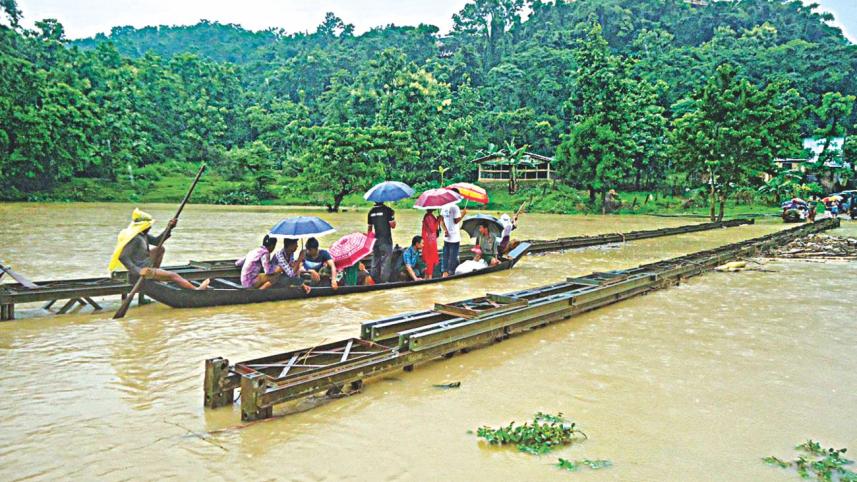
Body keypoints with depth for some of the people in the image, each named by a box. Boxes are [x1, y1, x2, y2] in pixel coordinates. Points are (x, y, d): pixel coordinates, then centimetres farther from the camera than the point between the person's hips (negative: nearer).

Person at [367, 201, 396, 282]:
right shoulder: (387, 210, -9)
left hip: (376, 241, 5)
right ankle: (384, 281, -2)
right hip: (386, 240, -5)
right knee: (385, 263, -1)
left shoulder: (371, 212, 7)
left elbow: (369, 228, 12)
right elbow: (393, 226, -7)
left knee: (375, 263, 13)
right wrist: (393, 216, 8)